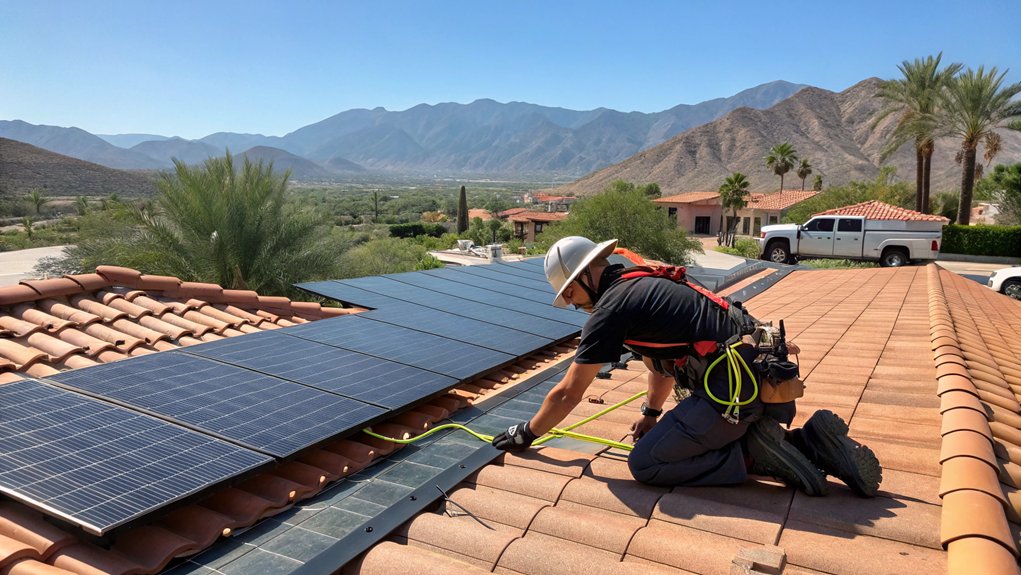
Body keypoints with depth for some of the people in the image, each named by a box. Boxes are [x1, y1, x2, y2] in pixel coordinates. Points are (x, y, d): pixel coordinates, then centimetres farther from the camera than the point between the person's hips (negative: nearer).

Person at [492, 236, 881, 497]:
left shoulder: (611, 308, -6)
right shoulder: (642, 284, 21)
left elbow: (568, 393, 1)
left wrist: (526, 434, 15)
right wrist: (651, 413, 42)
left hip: (734, 390, -9)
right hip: (769, 376, 9)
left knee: (644, 464, 1)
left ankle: (757, 453, -5)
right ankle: (813, 442, 11)